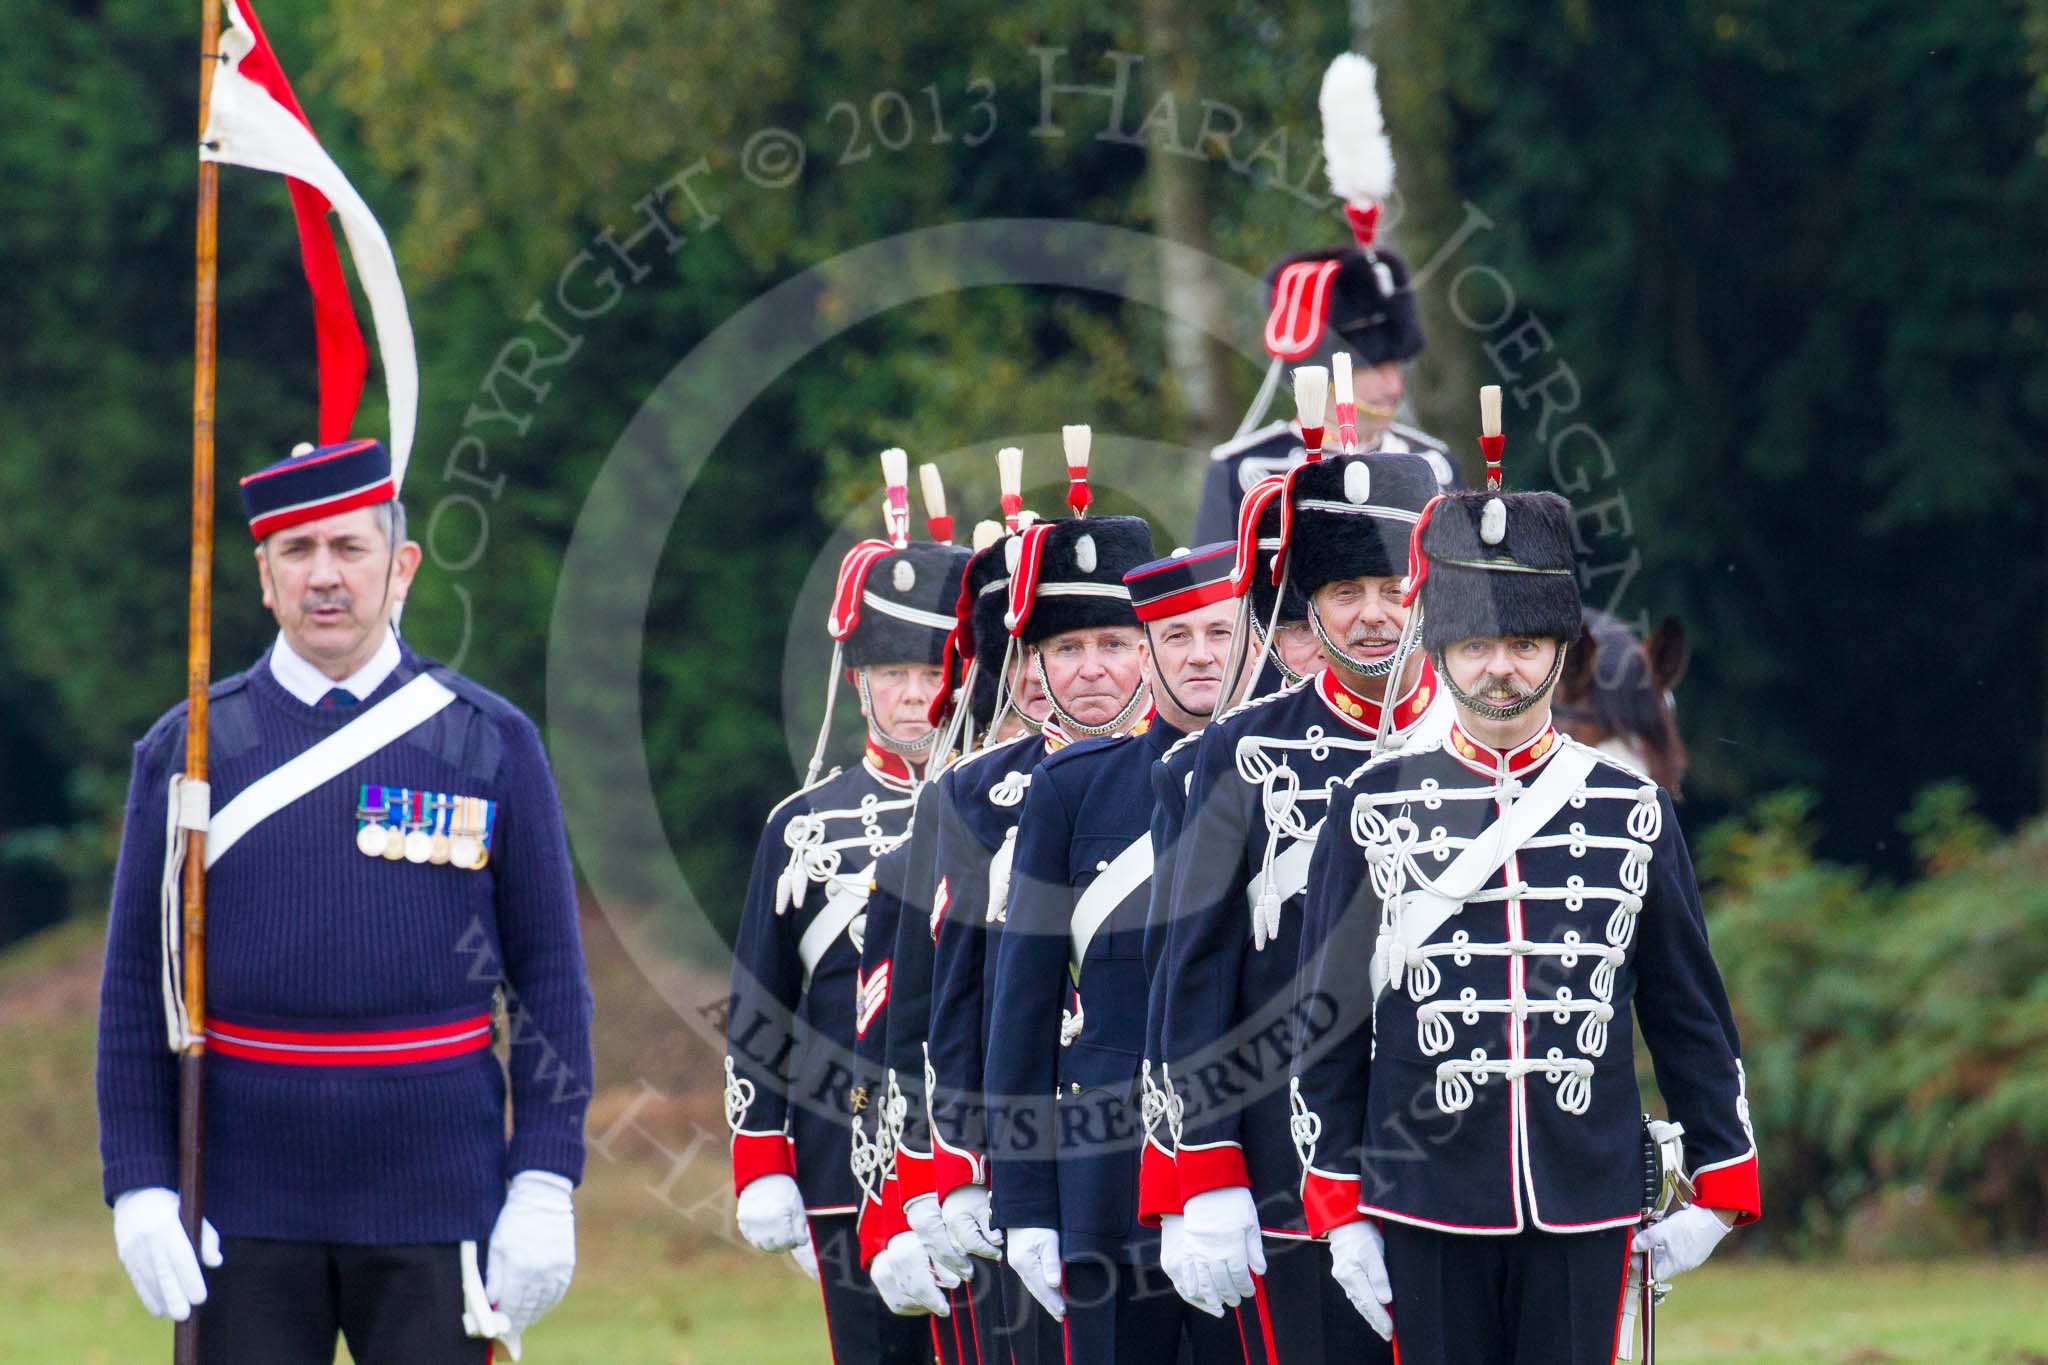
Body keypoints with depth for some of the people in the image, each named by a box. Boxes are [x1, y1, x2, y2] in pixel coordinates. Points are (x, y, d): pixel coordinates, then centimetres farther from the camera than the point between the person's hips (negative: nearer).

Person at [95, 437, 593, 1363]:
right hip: (245, 1216, 1)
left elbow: (552, 983, 4)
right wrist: (141, 1189, -3)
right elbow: (135, 990, 5)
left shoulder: (491, 745, 3)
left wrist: (544, 1189, -4)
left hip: (436, 1215, -1)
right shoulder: (188, 751, 4)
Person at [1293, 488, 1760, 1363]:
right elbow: (1330, 1026, 5)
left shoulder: (1633, 812, 6)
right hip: (1428, 1208, -1)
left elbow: (1690, 1013, 11)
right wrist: (1340, 1211, 0)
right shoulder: (1373, 811, 3)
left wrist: (1718, 1187, 8)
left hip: (1587, 1208, 1)